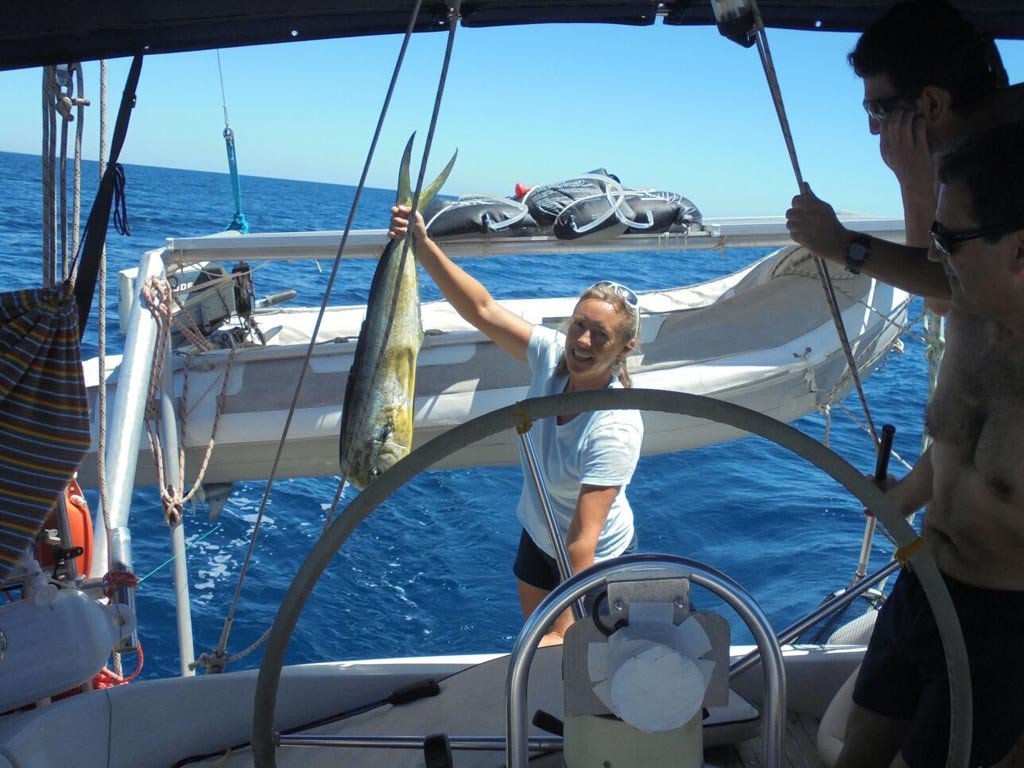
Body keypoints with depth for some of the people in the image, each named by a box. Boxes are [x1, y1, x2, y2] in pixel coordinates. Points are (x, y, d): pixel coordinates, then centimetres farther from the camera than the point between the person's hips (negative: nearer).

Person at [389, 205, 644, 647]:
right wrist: (422, 246, -28)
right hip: (538, 539, 6)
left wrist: (564, 631, -36)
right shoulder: (551, 354, -20)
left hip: (597, 561, -6)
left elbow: (584, 539, -37)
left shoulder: (616, 428, -35)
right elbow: (481, 309, -18)